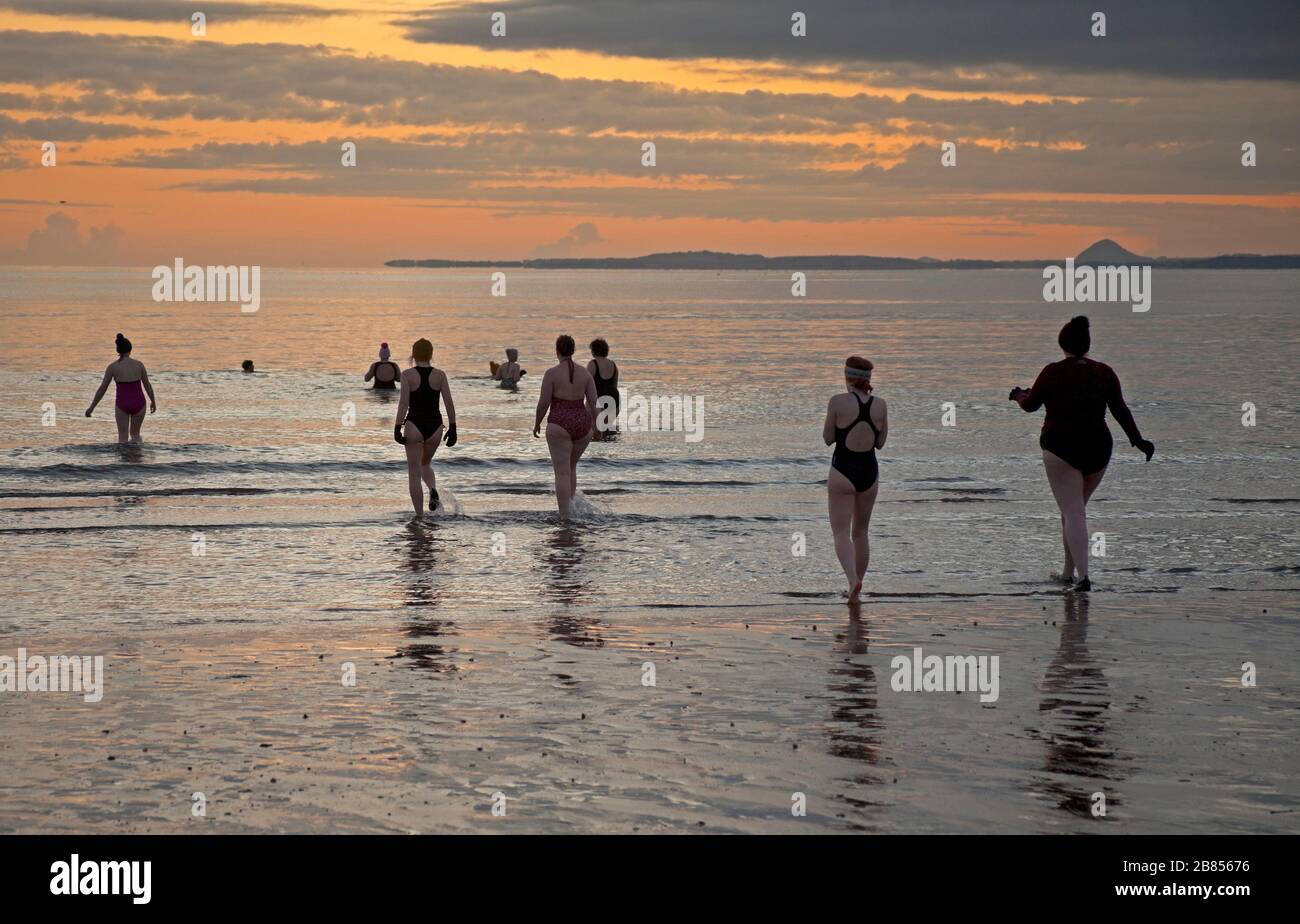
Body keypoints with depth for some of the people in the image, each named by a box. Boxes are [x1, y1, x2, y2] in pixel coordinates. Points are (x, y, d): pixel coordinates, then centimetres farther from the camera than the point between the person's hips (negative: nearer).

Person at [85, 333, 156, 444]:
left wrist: (92, 407, 5)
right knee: (135, 434, 20)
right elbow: (147, 385, 3)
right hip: (138, 403, 1)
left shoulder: (112, 366, -8)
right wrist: (153, 401, 20)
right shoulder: (139, 364, -5)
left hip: (122, 404, -1)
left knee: (123, 437, 10)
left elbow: (102, 388, -4)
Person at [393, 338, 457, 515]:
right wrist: (452, 428, 3)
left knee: (414, 473, 5)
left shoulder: (407, 375, -6)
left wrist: (397, 427, -9)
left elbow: (403, 402, -12)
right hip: (435, 426, 3)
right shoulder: (440, 375, 1)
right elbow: (449, 402, -2)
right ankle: (433, 490, -5)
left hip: (414, 425, -3)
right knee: (426, 464, 26)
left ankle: (419, 516, -1)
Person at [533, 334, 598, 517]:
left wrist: (537, 424, 8)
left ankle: (564, 517, -10)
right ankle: (570, 507, 16)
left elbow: (543, 402, -8)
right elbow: (593, 403, 2)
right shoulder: (585, 374, 5)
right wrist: (593, 427, 12)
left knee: (562, 473, -4)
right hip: (582, 424, 5)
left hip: (560, 425, -5)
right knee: (571, 467, 24)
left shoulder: (551, 373, -8)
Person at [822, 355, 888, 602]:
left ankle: (853, 580, -29)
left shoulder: (838, 402, -12)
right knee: (860, 533, 18)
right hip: (869, 472, 4)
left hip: (842, 472, -4)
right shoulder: (880, 405, -1)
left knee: (841, 534, -5)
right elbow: (880, 442, 6)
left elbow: (828, 438, -3)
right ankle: (856, 587, 24)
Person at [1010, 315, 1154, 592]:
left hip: (1060, 447, -4)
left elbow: (1031, 404, 7)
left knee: (1073, 512, -7)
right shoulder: (1104, 372, 4)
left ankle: (1083, 576, -21)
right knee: (1076, 508, 21)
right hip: (1097, 449, 4)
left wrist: (1018, 395, 29)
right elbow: (1120, 410, 3)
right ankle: (1068, 572, 26)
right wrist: (1138, 441, 13)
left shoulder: (1053, 372, -5)